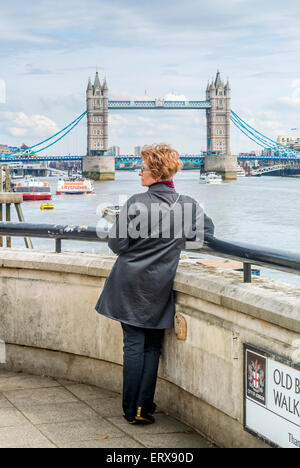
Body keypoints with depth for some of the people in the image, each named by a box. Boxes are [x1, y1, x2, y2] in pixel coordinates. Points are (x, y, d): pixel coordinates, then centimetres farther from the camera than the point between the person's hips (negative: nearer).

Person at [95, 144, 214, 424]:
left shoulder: (136, 203, -13)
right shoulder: (188, 205, -2)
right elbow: (207, 232, 11)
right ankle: (145, 407, 10)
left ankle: (131, 410, 9)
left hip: (130, 284, -2)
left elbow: (116, 243, -11)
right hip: (160, 286, 2)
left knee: (134, 345, 5)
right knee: (152, 347, 12)